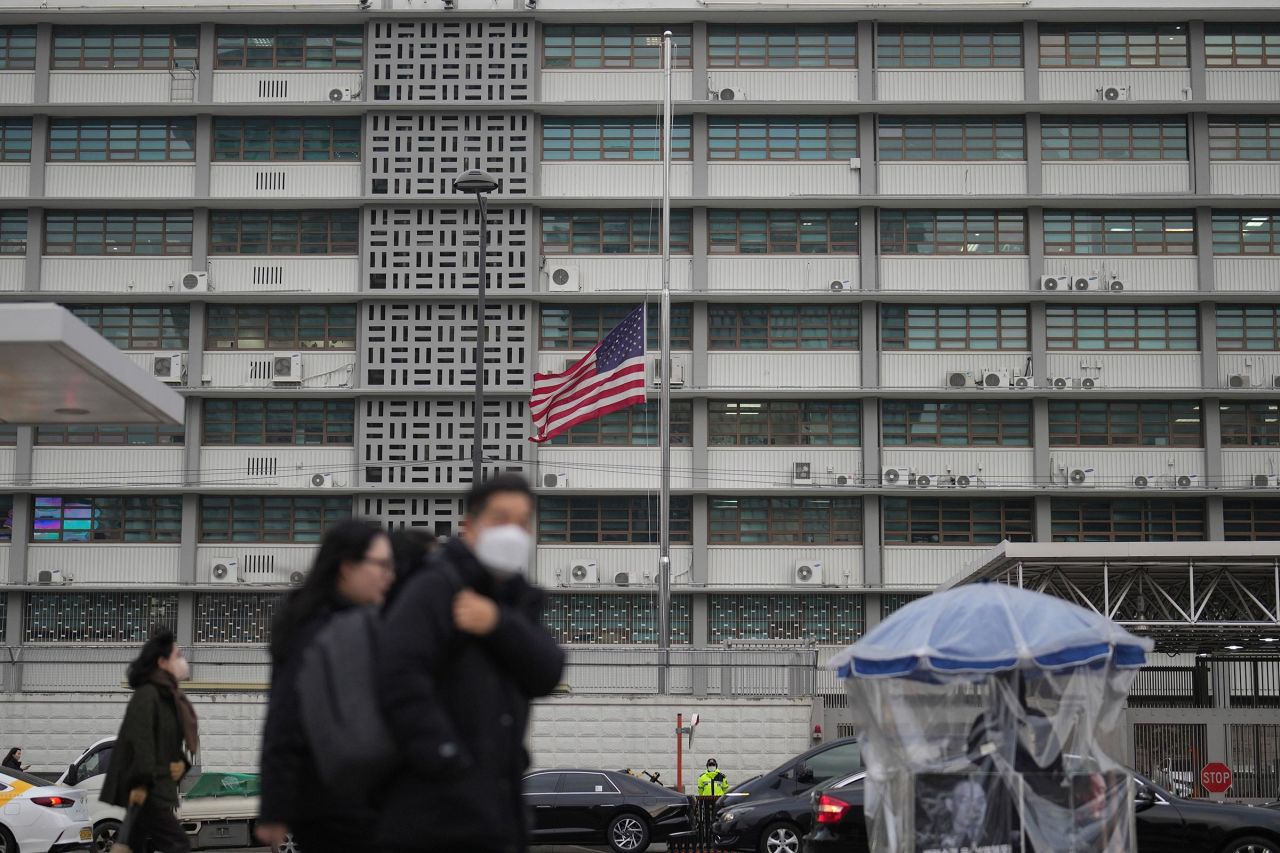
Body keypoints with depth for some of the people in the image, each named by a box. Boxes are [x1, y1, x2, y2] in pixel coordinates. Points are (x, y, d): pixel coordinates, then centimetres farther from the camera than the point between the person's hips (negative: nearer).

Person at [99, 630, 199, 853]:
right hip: (144, 791, -9)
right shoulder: (147, 694, -11)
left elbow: (176, 745, 21)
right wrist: (141, 783, -27)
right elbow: (139, 739, -21)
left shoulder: (173, 699, 18)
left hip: (159, 788, 9)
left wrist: (182, 764, -1)